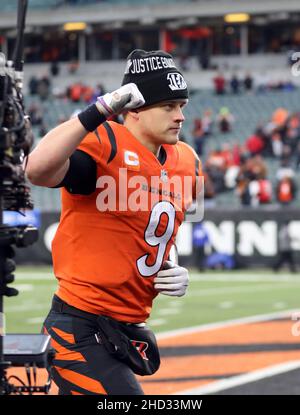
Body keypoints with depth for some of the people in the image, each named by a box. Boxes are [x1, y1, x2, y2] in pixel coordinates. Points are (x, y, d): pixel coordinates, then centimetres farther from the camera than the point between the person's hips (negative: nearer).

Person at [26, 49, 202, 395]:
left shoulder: (186, 162, 10)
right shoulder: (103, 146, -15)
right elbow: (37, 170, -36)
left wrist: (172, 273, 6)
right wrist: (99, 113, -37)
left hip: (128, 331, 8)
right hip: (80, 331, -8)